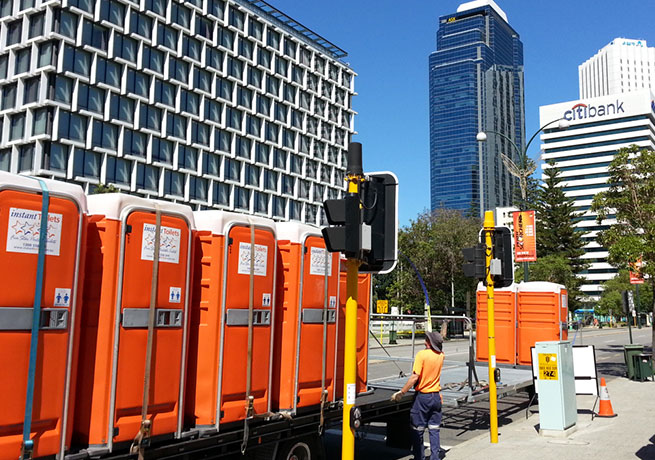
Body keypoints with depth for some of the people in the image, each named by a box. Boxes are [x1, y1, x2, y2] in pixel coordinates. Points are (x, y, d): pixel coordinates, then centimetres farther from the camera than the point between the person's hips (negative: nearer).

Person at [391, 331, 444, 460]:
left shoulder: (422, 354, -16)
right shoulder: (441, 355, 0)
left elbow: (415, 377, -20)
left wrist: (401, 393, -17)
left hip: (422, 397, -5)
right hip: (436, 396, 5)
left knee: (417, 430, 6)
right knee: (434, 430, 10)